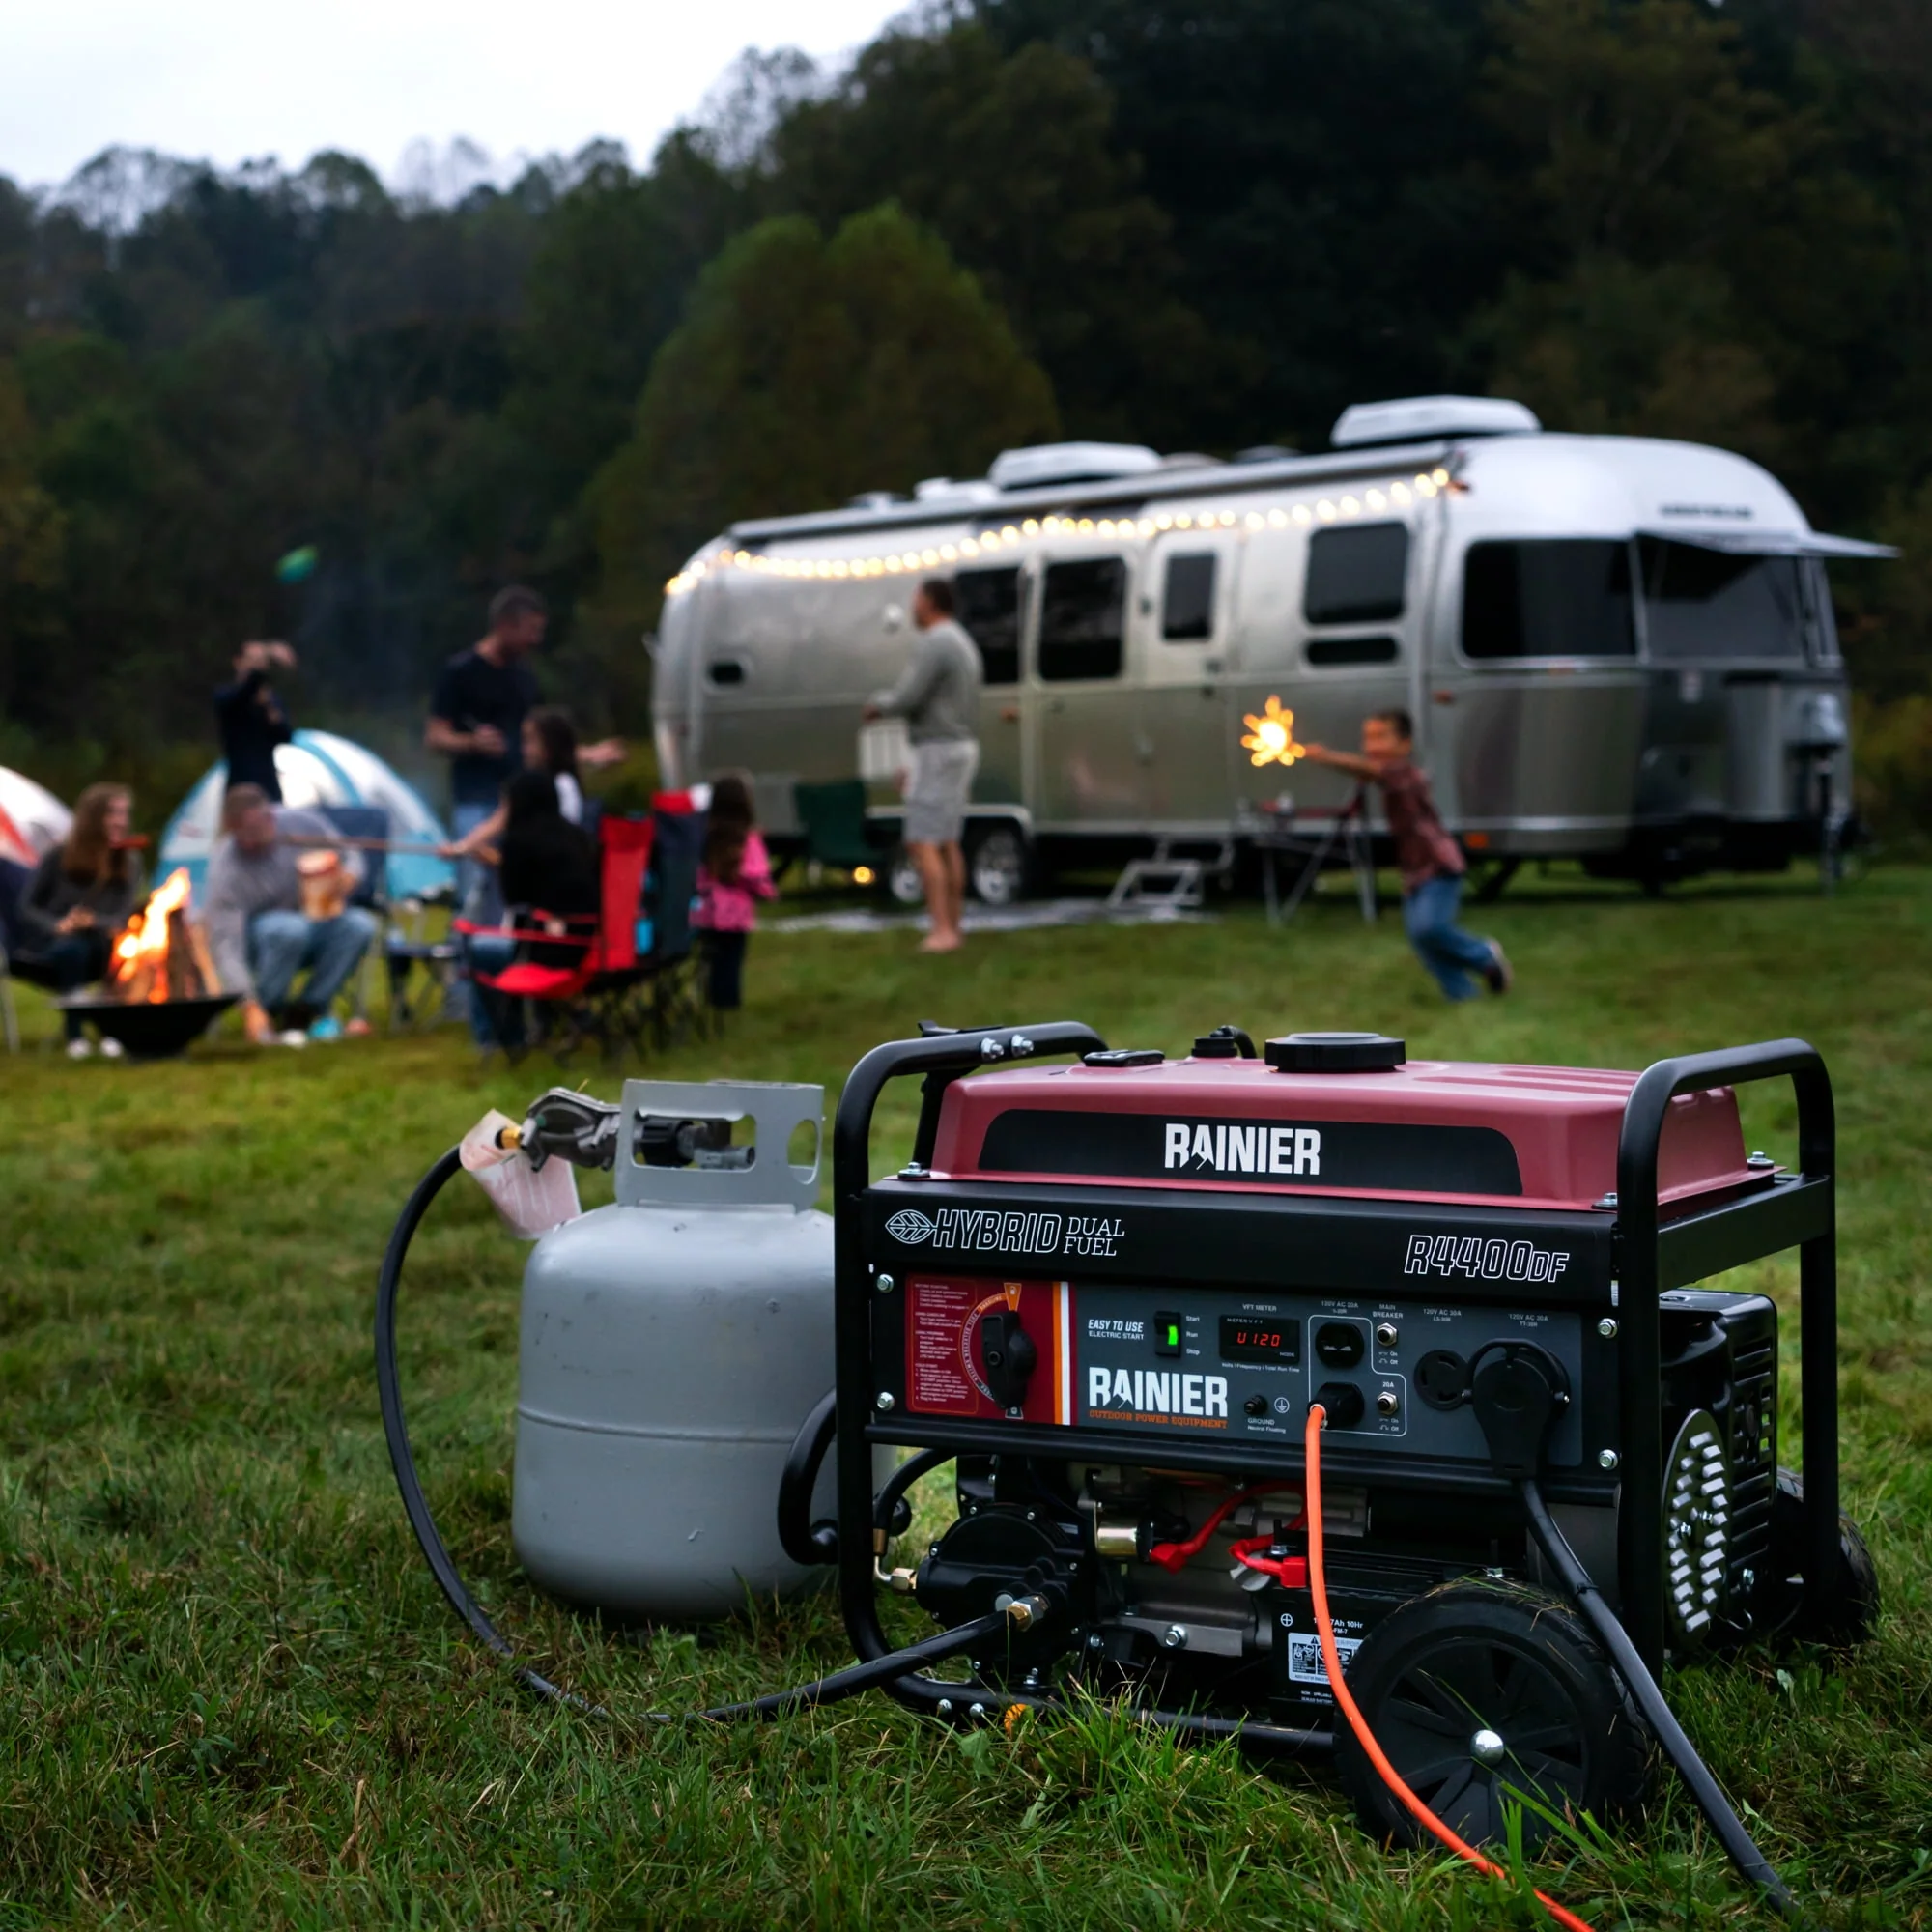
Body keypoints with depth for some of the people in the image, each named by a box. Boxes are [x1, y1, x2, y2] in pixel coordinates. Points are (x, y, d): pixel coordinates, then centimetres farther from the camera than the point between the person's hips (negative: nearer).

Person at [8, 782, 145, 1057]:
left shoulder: (129, 861, -1)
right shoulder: (57, 856, -7)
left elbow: (124, 916, -6)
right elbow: (26, 908, -2)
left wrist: (95, 921, -28)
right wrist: (57, 926, -23)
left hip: (96, 945, 2)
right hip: (45, 947, -2)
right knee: (71, 948, -39)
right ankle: (75, 1034, -29)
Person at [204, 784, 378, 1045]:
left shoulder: (302, 824, -16)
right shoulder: (226, 869, -25)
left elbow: (349, 860, 1)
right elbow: (225, 944, -29)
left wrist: (345, 880, -24)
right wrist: (249, 1006, -39)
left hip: (314, 924, 4)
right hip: (258, 939, -4)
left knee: (359, 924, -28)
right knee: (291, 929, -38)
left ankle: (311, 1008, -10)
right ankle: (270, 1015, -16)